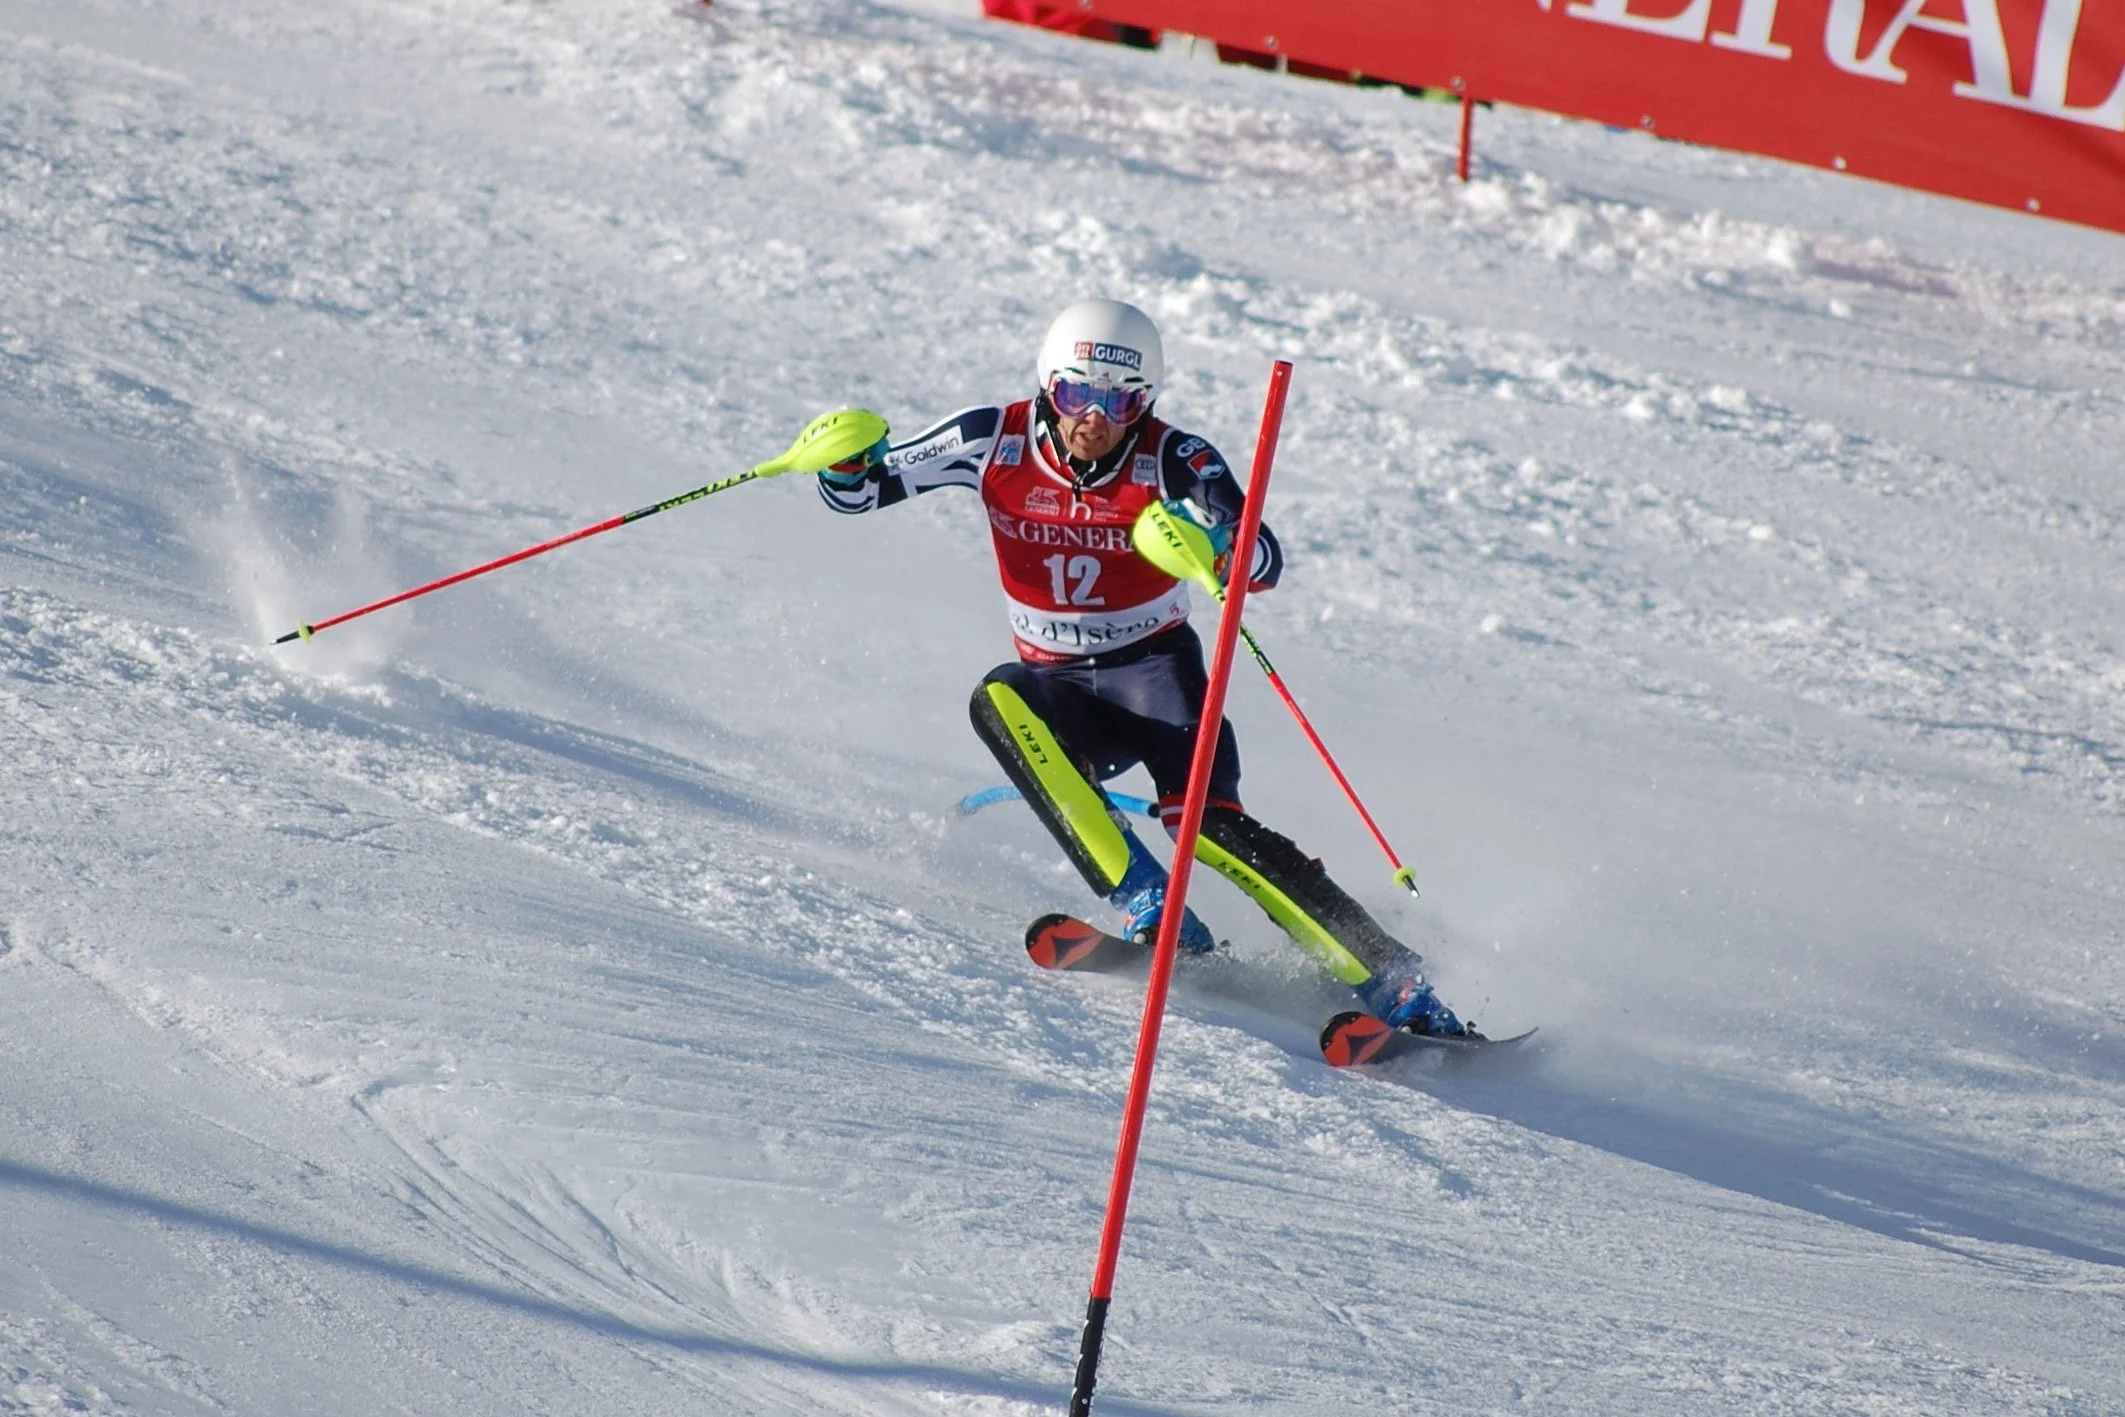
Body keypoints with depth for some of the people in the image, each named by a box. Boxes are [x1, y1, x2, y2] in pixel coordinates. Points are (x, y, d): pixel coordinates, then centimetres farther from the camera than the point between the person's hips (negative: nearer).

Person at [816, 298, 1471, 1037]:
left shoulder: (1173, 459, -15)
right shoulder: (996, 440, -7)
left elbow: (1264, 560, -28)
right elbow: (859, 491, -1)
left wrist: (1212, 547, -50)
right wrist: (845, 459, -24)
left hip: (1154, 669, -3)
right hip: (1058, 685, 3)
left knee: (1204, 820, -27)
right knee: (998, 701, -31)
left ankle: (1393, 983, -26)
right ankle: (1151, 913, -36)